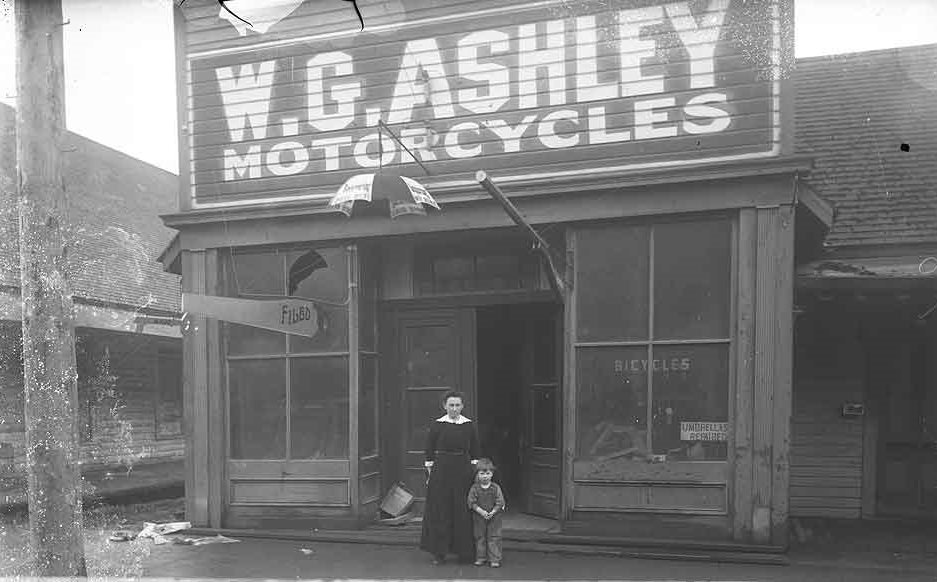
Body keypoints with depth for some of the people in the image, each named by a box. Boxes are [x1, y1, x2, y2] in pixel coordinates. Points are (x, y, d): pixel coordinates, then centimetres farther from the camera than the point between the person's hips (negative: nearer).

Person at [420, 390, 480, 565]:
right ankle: (439, 552, 13)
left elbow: (474, 453, 7)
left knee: (463, 512, 4)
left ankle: (465, 552, 14)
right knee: (440, 511, 2)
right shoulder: (437, 425, -1)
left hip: (463, 471, 1)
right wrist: (430, 475, -1)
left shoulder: (469, 426, 3)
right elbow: (429, 452, 2)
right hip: (441, 471, -1)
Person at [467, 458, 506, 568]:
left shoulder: (495, 488, -8)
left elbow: (500, 503, -7)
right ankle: (480, 558, 22)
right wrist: (481, 511, -18)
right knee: (479, 537, 10)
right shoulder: (474, 488, -6)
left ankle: (495, 559, 9)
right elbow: (472, 503, -7)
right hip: (479, 517, 1)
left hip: (494, 517, -1)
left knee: (494, 537, 2)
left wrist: (492, 512, -18)